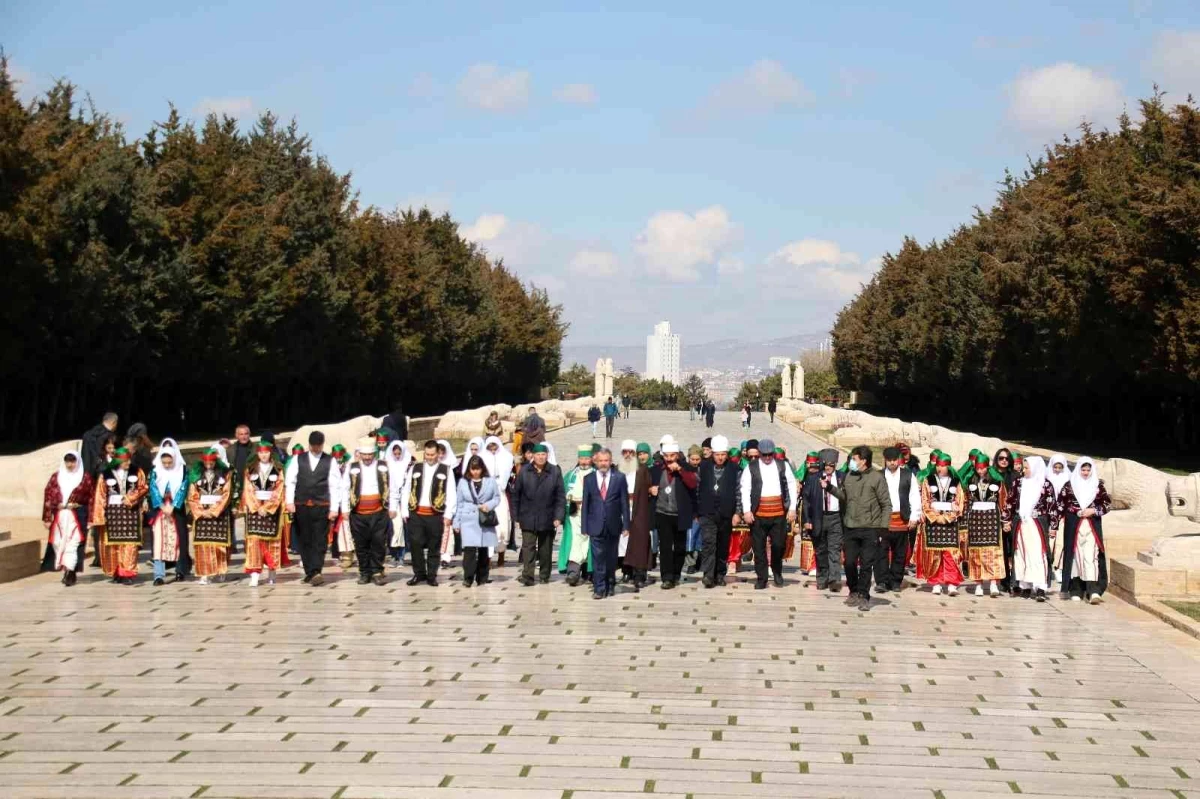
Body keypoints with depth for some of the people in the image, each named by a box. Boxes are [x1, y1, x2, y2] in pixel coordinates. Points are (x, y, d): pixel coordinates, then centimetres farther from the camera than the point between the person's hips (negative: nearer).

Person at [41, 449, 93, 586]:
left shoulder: (85, 477, 2)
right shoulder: (56, 477, 9)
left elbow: (90, 498, 0)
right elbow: (48, 496, 6)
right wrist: (47, 517, 0)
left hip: (77, 517, -3)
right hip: (59, 517, 3)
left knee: (73, 543, -10)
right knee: (59, 543, 3)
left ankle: (70, 572, -14)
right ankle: (68, 572, 13)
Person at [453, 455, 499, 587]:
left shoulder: (490, 481, 5)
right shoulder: (463, 482, 6)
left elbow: (497, 498, 8)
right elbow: (459, 503, 8)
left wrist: (489, 505, -13)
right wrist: (457, 522, 6)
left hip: (486, 521, 1)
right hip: (468, 521, -1)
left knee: (483, 549, 6)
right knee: (470, 549, -13)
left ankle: (482, 578, 16)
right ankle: (468, 578, -11)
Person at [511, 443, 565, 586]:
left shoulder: (555, 472, -1)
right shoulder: (524, 472, 1)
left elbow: (560, 497, -2)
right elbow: (516, 495, 5)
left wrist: (558, 517, -9)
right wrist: (516, 517, 3)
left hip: (547, 519, 0)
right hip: (528, 519, 0)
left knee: (546, 549, 11)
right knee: (528, 547, -7)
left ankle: (544, 575, 22)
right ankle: (527, 576, -10)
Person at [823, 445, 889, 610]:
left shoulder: (877, 477, -6)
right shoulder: (849, 476, 9)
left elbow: (886, 504, -5)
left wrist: (883, 526, -10)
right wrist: (830, 488, 10)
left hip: (870, 529, -5)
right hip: (851, 528, 5)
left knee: (866, 564, 0)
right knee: (849, 562, 7)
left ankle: (863, 596, 9)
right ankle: (854, 592, 25)